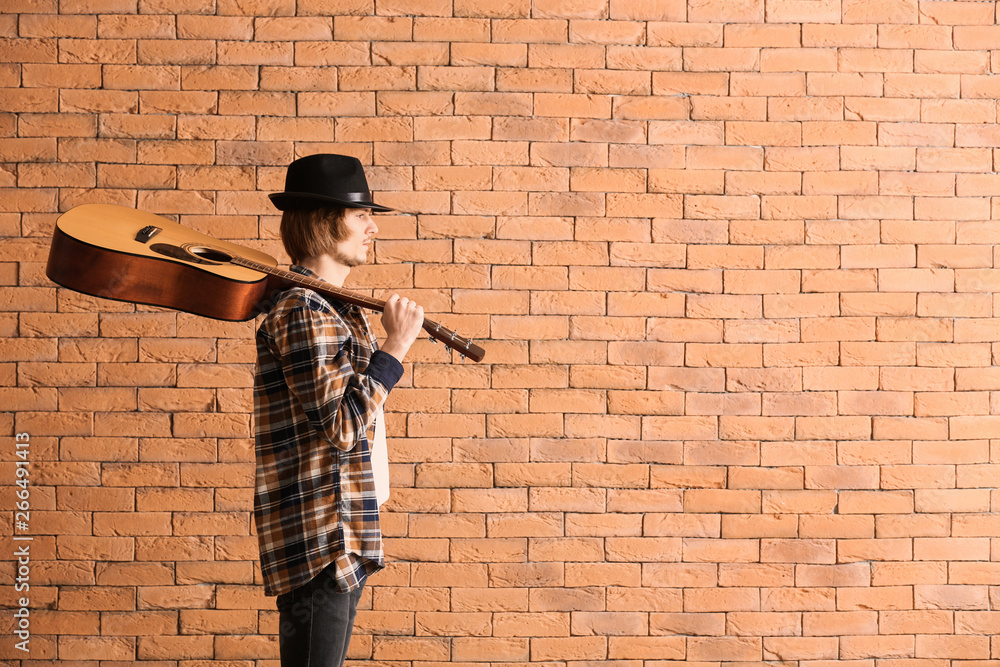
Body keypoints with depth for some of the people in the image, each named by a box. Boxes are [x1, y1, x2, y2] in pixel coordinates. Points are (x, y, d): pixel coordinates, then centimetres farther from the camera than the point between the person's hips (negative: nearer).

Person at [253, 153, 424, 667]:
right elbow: (340, 425, -23)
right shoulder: (301, 310, -15)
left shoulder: (339, 311, 17)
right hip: (318, 539, -10)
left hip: (344, 540, 10)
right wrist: (396, 348, -18)